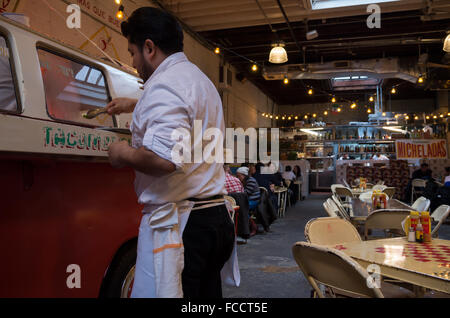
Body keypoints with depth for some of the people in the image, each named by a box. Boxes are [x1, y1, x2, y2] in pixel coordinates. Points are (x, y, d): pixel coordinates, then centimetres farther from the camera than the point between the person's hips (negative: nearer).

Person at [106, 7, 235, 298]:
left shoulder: (165, 83, -12)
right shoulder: (199, 78, 19)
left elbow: (163, 159, -27)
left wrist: (124, 154, -8)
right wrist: (135, 105, 47)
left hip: (177, 223, -10)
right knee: (206, 292, 16)